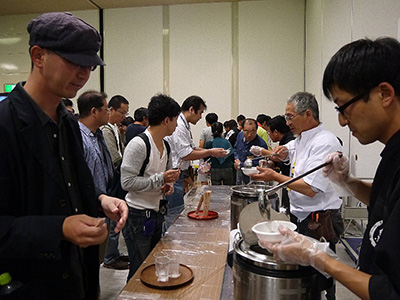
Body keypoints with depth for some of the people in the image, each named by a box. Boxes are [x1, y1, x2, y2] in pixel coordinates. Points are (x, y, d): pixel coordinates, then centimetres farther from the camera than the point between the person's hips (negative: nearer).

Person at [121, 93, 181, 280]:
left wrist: (169, 184, 0)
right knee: (140, 271, 7)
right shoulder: (139, 144, -19)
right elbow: (127, 182, -22)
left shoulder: (165, 145, 8)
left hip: (157, 213, 8)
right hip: (139, 216, -8)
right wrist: (160, 179, -22)